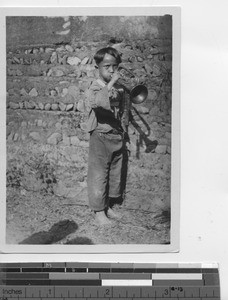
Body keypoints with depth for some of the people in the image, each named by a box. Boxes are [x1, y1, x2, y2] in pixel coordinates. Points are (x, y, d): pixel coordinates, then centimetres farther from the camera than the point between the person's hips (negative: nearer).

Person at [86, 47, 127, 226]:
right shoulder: (96, 87, -10)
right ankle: (99, 210, 12)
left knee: (115, 173, 14)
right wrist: (111, 84, -34)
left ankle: (107, 205, 29)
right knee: (99, 174, 0)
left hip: (117, 135, 7)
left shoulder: (119, 88, 9)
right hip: (101, 136, -7)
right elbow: (95, 102, -34)